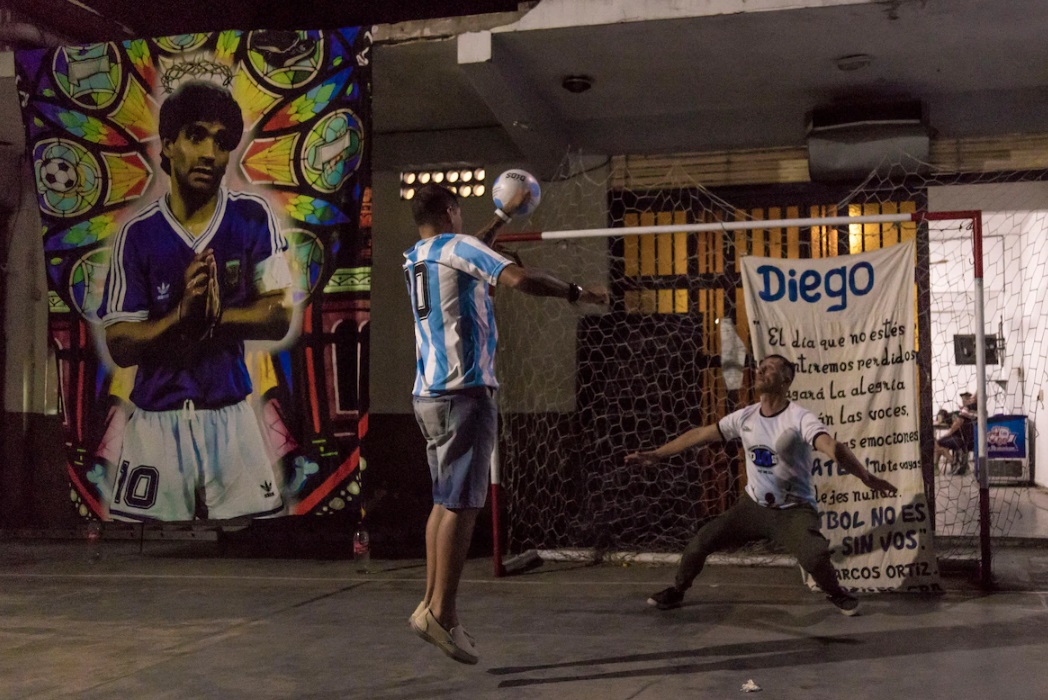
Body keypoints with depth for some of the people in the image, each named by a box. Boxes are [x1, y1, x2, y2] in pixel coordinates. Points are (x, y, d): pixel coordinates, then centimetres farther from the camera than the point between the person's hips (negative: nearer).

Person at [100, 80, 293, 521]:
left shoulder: (252, 217, -2)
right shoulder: (138, 234, -3)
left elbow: (279, 317, -4)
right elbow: (120, 346, -5)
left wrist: (216, 312, -20)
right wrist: (181, 313, -21)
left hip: (230, 417, 1)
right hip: (157, 421, 0)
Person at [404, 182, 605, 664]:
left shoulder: (415, 258, 19)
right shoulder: (457, 245, -5)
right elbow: (517, 277, -21)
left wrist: (505, 215, 49)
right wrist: (575, 293, -8)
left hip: (428, 393, 9)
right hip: (464, 391, -9)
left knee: (446, 499, 14)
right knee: (462, 503, -8)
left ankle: (432, 603, 15)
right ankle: (440, 612, -9)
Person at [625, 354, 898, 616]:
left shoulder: (800, 418, -18)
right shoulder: (745, 417, -1)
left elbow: (832, 446, -35)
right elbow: (699, 434, 7)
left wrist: (865, 476, -52)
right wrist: (655, 454, 9)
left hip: (793, 510, -5)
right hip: (753, 506, 5)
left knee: (814, 556, -29)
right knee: (699, 543, -4)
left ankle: (837, 594, 5)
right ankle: (677, 591, 24)